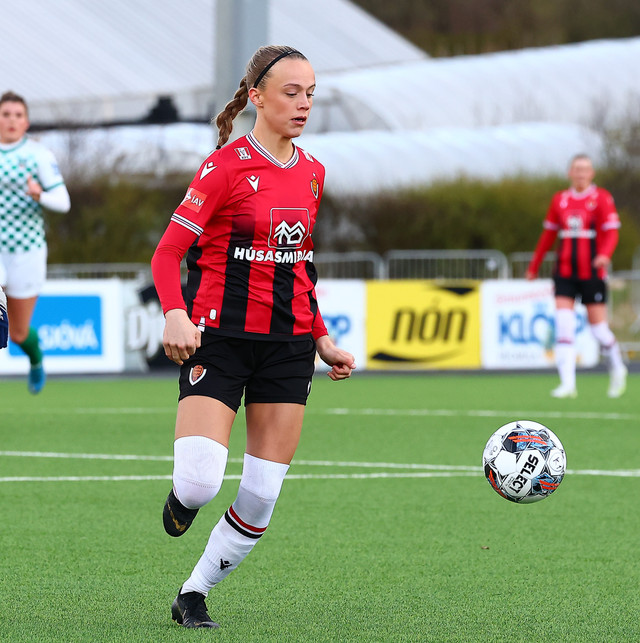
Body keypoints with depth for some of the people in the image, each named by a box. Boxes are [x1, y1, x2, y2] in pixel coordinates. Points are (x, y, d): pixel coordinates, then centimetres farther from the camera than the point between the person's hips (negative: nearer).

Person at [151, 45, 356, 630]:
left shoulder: (311, 172, 12)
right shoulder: (225, 166, -7)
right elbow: (168, 252, -11)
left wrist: (321, 339, 18)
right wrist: (176, 314, -28)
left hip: (288, 344, 5)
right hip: (219, 339, -5)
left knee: (262, 499, -1)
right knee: (200, 483, -19)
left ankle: (193, 596, 16)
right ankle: (182, 498, 18)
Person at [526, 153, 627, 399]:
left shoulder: (602, 198, -2)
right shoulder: (559, 200, 10)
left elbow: (611, 232, -9)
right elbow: (548, 234, 19)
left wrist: (604, 254, -29)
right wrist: (534, 266, 23)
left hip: (592, 272, -3)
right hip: (565, 271, 3)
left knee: (598, 326, 0)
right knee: (563, 326, -9)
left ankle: (617, 367, 28)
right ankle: (568, 383, -10)